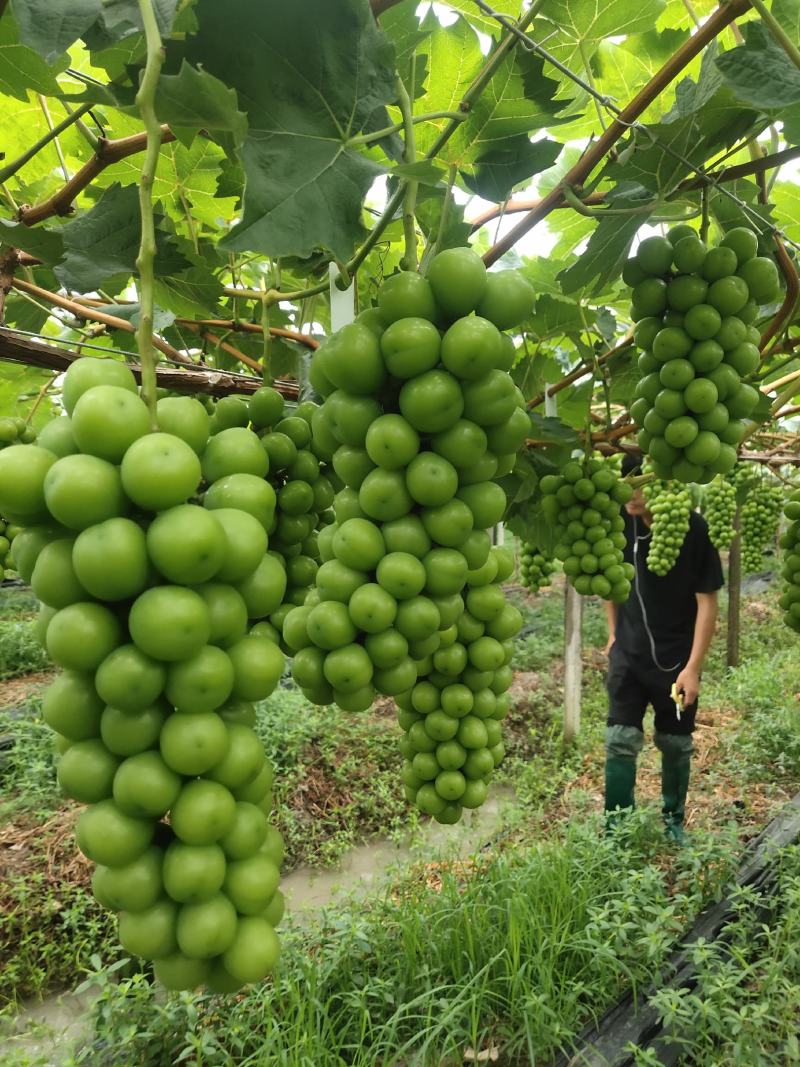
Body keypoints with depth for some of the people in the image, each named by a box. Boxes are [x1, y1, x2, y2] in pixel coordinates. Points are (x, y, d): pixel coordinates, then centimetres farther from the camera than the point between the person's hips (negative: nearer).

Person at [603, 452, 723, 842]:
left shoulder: (693, 530, -18)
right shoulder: (620, 522, -9)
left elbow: (707, 601, -14)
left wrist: (694, 667, -17)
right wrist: (613, 633, 9)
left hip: (676, 658, -2)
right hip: (628, 653, 2)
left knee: (676, 744, 13)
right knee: (620, 740, -1)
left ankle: (674, 820, 36)